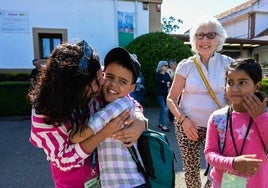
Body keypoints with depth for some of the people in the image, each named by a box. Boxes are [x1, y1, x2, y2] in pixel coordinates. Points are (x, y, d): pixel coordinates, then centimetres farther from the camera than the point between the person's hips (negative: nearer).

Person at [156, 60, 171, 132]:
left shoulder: (167, 74, 12)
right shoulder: (158, 74, -4)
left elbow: (170, 82, 2)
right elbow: (160, 83, -16)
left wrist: (165, 83, -15)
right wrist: (167, 84, -4)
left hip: (166, 94, 6)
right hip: (160, 94, -6)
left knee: (163, 109, 10)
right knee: (164, 109, -10)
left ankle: (160, 123, 22)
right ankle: (164, 125, -6)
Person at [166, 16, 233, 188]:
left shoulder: (227, 63, -1)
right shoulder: (185, 65, -3)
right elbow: (171, 98, 0)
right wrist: (183, 119, -14)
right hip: (188, 125, 0)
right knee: (191, 169, 10)